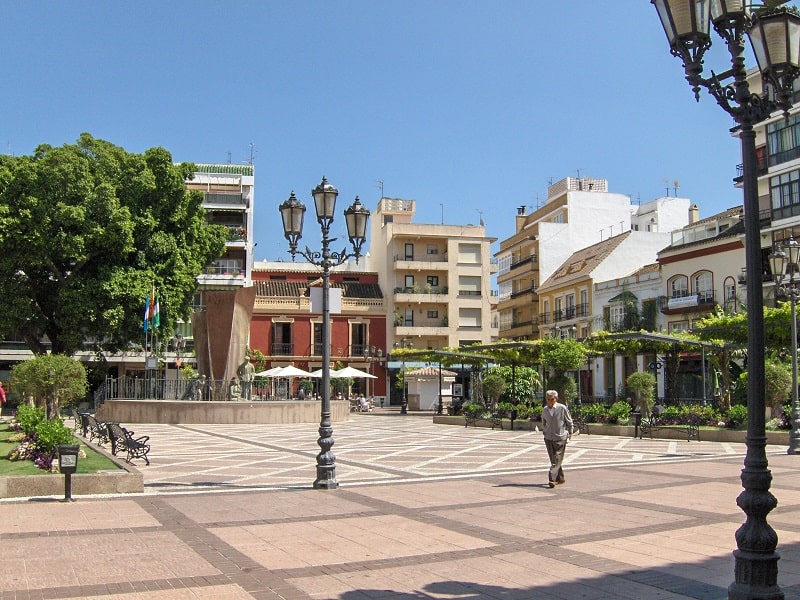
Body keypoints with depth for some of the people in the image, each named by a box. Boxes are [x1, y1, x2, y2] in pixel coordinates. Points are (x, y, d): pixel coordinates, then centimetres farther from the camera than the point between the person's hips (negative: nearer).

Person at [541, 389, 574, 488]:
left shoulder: (562, 408, -7)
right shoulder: (545, 410, 5)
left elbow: (569, 421, 4)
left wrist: (570, 432, 6)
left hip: (560, 438, -5)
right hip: (548, 438, 5)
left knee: (557, 459, -9)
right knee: (553, 459, 8)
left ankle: (552, 479, -15)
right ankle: (560, 478, 20)